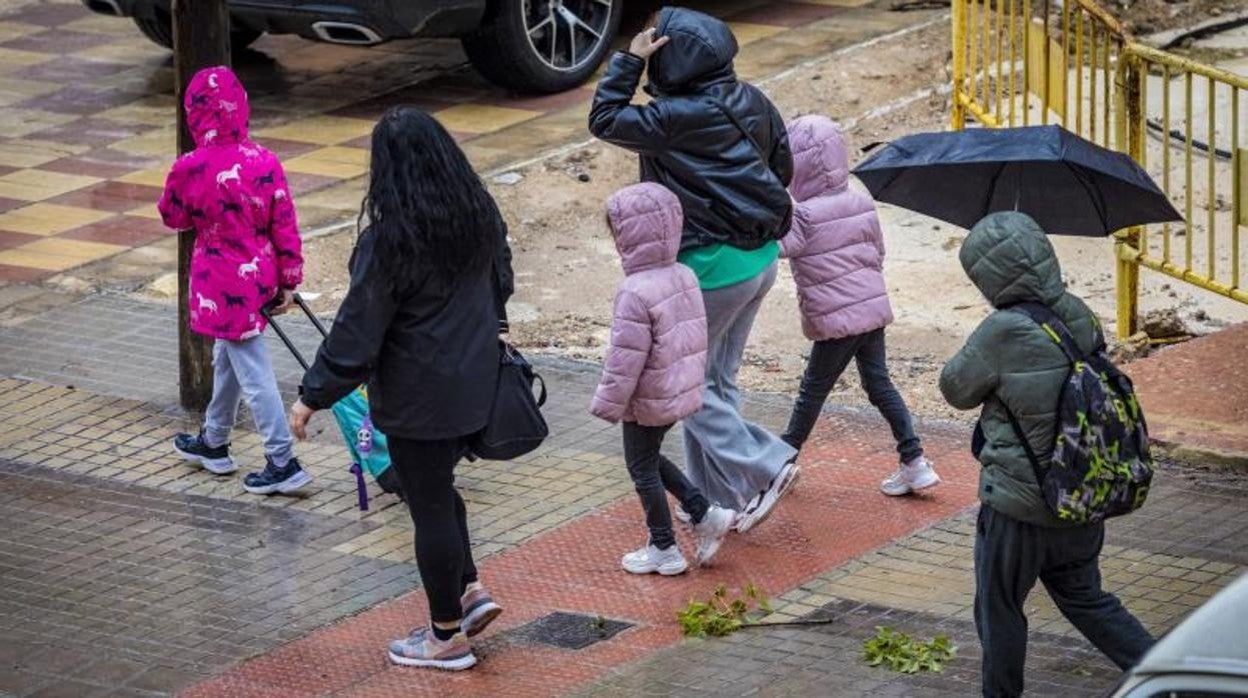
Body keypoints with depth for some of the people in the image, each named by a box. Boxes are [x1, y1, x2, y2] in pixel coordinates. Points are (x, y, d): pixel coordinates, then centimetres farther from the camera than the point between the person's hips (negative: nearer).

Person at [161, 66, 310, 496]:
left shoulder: (189, 170, -19)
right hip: (260, 274, 6)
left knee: (252, 371, -1)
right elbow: (285, 226, -3)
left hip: (223, 285, -6)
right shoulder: (265, 162, -8)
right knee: (227, 359, 24)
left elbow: (173, 218, -1)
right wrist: (289, 281, 6)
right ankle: (213, 443, 40)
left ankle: (283, 462, -1)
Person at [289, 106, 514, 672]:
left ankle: (447, 636, 17)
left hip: (419, 398, -7)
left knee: (429, 505, 6)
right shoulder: (480, 216, -1)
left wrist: (314, 396, -9)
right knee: (437, 487, 26)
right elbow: (499, 284, 15)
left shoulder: (389, 239, -21)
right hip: (474, 386, 7)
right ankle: (470, 592, 23)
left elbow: (358, 328, -18)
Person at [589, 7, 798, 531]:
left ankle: (763, 467, -3)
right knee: (718, 379, 18)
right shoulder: (752, 102, 2)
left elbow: (604, 120, -11)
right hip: (761, 258, 8)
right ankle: (717, 497, 23)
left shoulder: (677, 118, -21)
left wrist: (630, 60, -10)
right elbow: (783, 167, 13)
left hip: (712, 266, -8)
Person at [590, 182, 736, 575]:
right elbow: (695, 335, 11)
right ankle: (705, 515, 19)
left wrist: (608, 403, -12)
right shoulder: (685, 277, 1)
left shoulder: (636, 293, -25)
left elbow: (627, 358, -22)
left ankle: (664, 549, 17)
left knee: (642, 467, 9)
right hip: (683, 392, 9)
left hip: (649, 402, -9)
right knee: (650, 459, 24)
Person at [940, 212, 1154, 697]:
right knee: (1084, 598, 24)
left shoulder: (1003, 334, -23)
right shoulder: (1080, 319, -3)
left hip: (1019, 509, -7)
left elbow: (956, 389, -10)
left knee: (998, 610, 13)